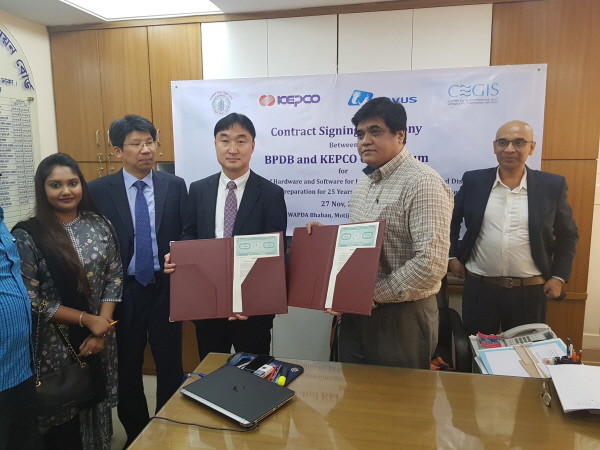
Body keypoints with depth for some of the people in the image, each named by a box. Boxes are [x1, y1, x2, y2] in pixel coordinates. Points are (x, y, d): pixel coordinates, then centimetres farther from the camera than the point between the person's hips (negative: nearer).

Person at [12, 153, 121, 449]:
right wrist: (85, 319, -14)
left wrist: (101, 329, -8)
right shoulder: (26, 235, -11)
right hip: (56, 343, -3)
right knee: (62, 415, 12)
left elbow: (114, 277, 0)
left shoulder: (99, 225, 0)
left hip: (99, 337, 3)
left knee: (98, 403, 16)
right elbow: (29, 299, -12)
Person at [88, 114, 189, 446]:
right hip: (123, 291, 0)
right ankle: (135, 433, 38)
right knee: (127, 368, 16)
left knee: (171, 365, 11)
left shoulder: (175, 186, -1)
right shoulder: (99, 190, -4)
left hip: (165, 288, 0)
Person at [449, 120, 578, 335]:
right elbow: (451, 220, 10)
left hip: (530, 291, 0)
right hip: (479, 287, 0)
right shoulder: (473, 181, -2)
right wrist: (452, 255, 5)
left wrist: (558, 277, 1)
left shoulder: (552, 186, -3)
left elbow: (567, 235, 7)